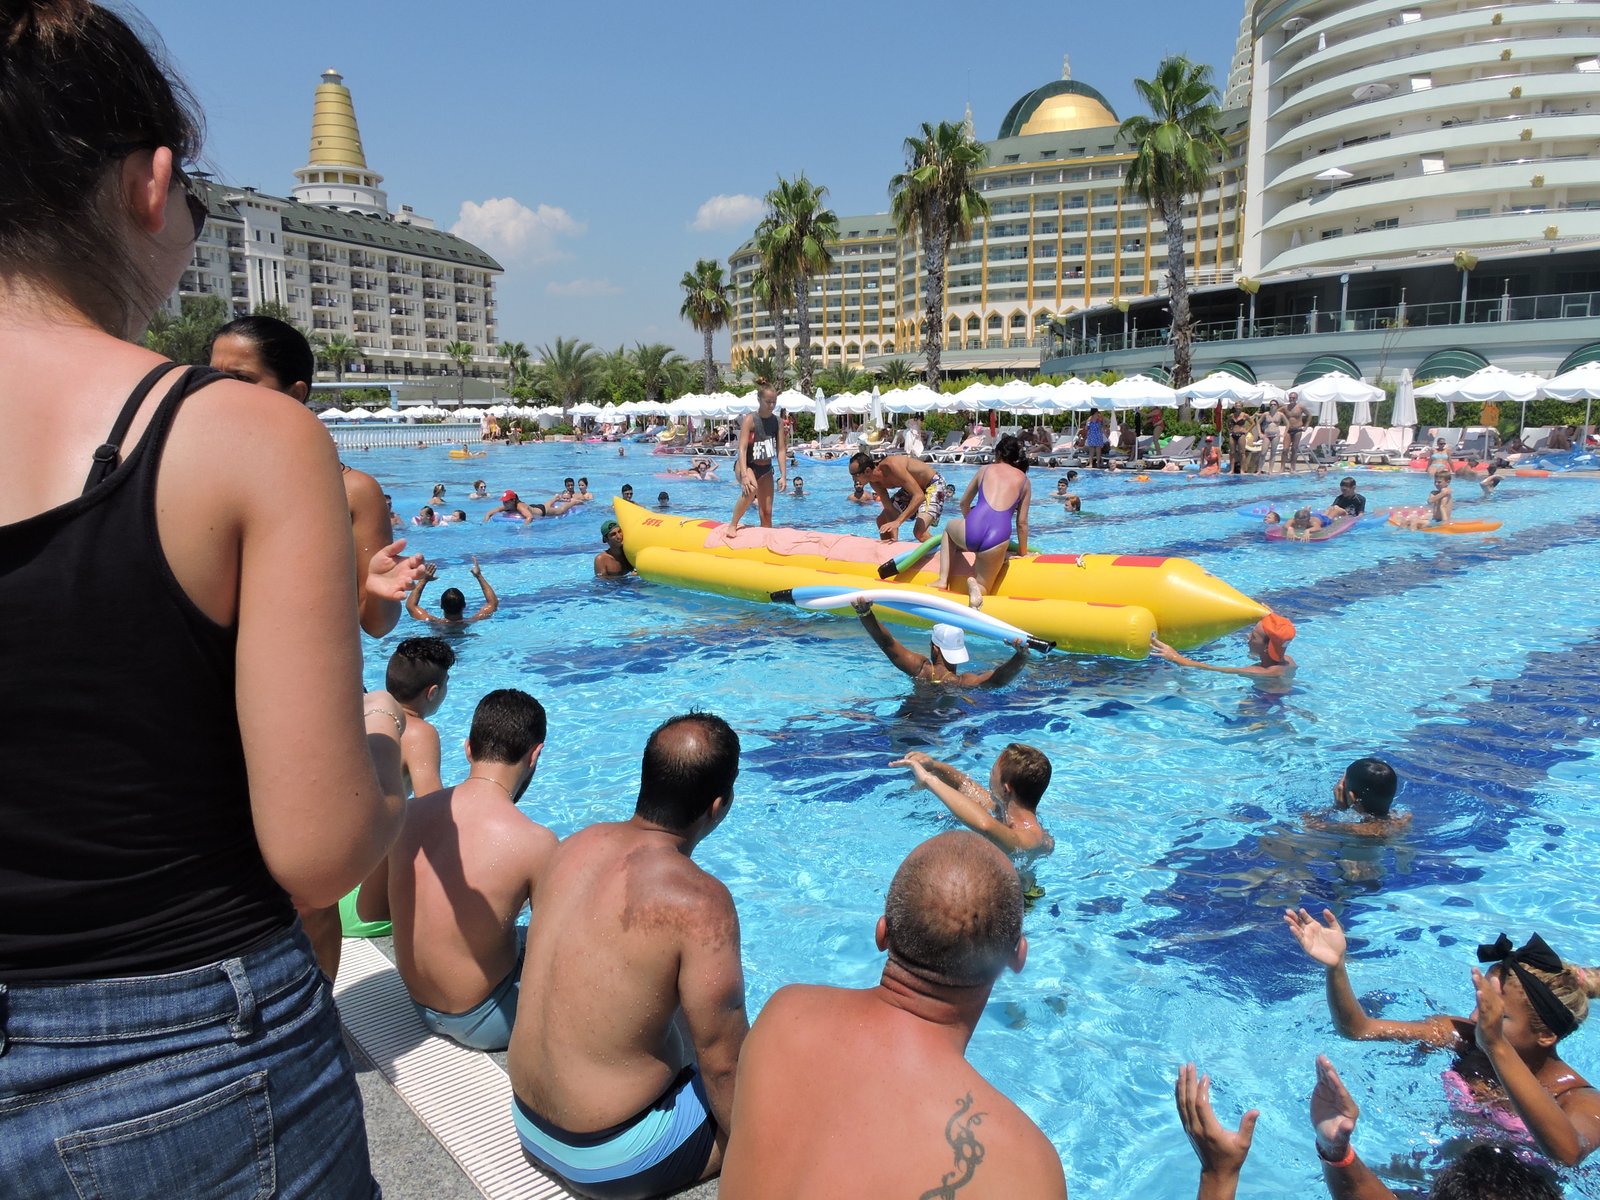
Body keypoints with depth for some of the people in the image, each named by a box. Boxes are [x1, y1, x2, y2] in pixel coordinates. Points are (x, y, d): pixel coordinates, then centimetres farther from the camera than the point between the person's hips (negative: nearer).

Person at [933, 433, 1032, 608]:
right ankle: (975, 584, -18)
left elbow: (964, 503, 32)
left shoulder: (985, 469, 20)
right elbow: (1022, 523, 17)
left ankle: (943, 580, 25)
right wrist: (1023, 552, 31)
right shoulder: (1023, 479, 18)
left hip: (972, 530, 1)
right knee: (983, 588, 21)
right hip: (998, 538, -1)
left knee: (950, 528, 39)